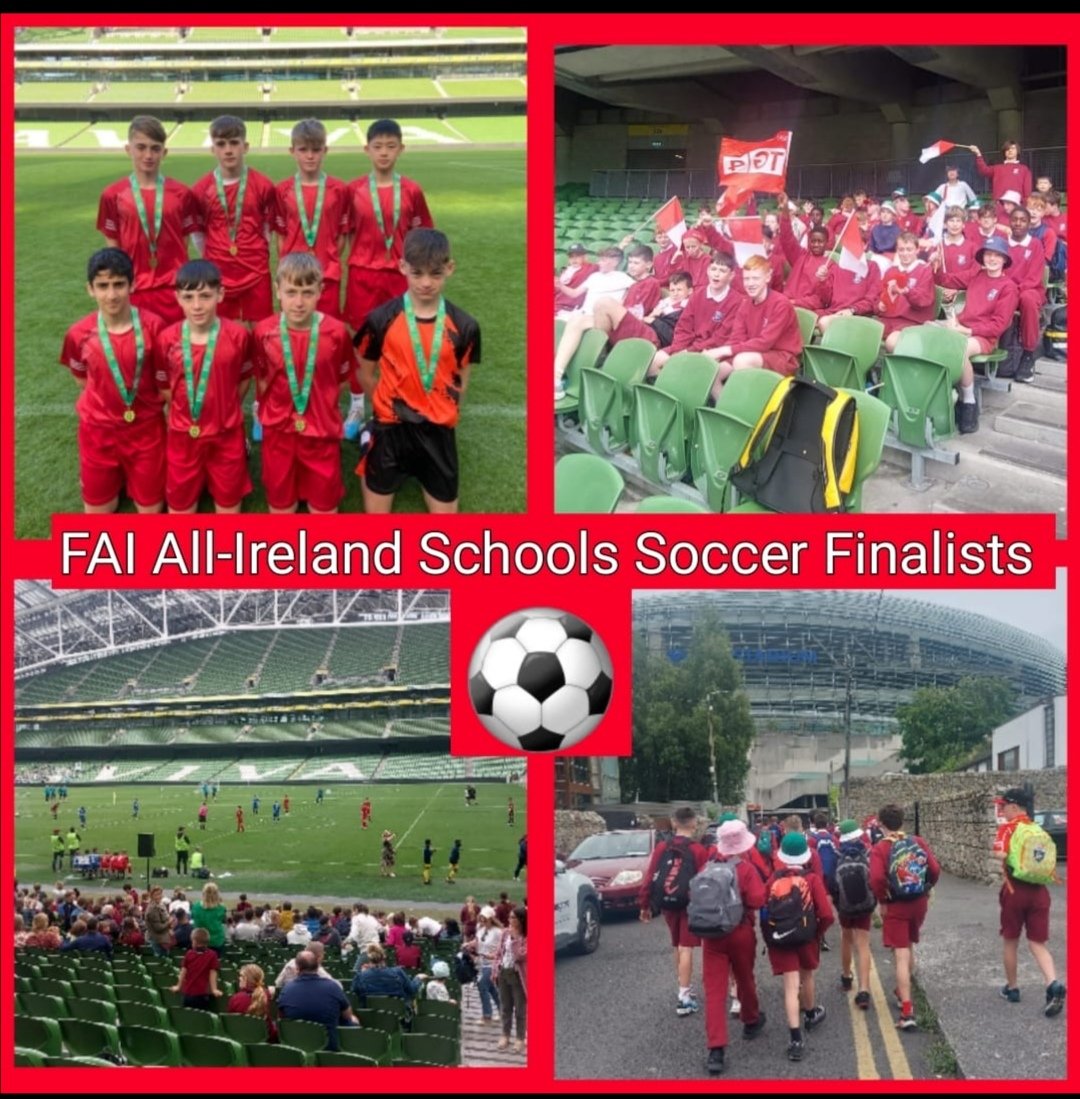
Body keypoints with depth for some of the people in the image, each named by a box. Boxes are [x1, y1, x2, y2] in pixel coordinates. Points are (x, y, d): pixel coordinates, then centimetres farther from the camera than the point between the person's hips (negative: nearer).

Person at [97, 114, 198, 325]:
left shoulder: (181, 194, 3)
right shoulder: (113, 195, 1)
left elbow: (184, 244, 7)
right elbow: (113, 249, 6)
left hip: (173, 289, 0)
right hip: (133, 291, 0)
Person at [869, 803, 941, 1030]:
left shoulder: (880, 848, -11)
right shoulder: (919, 842, 0)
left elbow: (877, 878, -24)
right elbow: (935, 869, -6)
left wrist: (882, 901, -9)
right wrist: (927, 890, 10)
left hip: (895, 906, -4)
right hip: (919, 902, 4)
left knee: (901, 956, -5)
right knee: (909, 947, 27)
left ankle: (907, 1012, -14)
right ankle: (903, 992, 44)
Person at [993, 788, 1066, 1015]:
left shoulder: (1008, 828, -6)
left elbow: (1000, 854, -21)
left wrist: (1004, 869, -4)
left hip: (1015, 890, -4)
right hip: (1039, 891, 4)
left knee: (1010, 941, 15)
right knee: (1037, 943, 4)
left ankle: (1012, 988, 27)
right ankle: (1054, 985, -20)